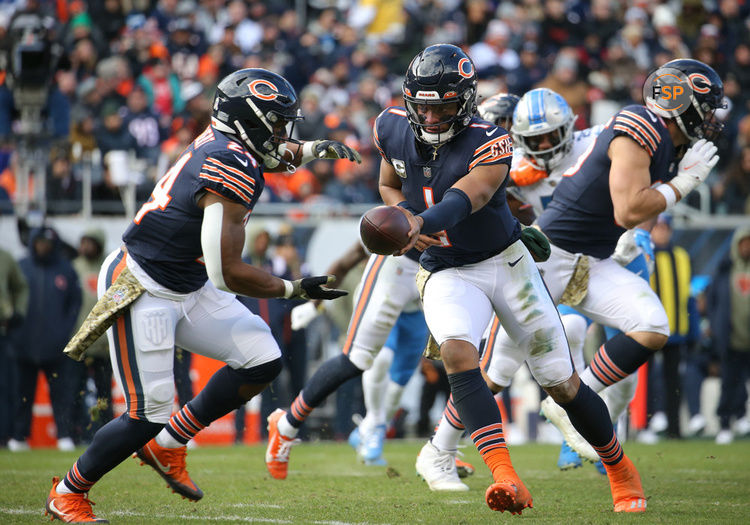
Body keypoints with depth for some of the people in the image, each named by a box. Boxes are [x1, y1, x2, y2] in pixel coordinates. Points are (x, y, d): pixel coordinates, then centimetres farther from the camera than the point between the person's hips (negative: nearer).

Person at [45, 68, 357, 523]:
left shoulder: (222, 143, 2)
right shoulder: (233, 171, -24)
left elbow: (274, 156, 30)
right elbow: (227, 273, -24)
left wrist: (314, 149, 10)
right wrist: (294, 290, -15)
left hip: (189, 290, 9)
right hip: (143, 292, -9)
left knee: (263, 361, -1)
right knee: (149, 413, -8)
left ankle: (168, 444, 12)